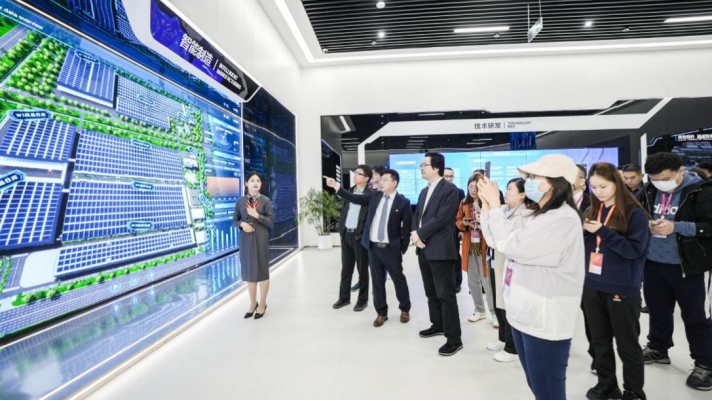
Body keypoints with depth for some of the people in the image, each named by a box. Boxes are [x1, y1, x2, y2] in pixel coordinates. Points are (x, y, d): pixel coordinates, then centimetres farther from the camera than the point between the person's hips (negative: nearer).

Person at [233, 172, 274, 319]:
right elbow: (234, 221, 8)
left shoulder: (265, 200, -2)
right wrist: (242, 224, -12)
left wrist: (257, 215, -17)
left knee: (262, 270, 4)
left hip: (261, 238, -2)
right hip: (246, 239, 2)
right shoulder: (240, 201, 4)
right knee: (249, 271, 10)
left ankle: (262, 304, 19)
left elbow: (271, 222, -4)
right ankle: (253, 303, 26)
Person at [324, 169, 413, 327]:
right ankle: (381, 313, 26)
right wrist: (336, 187, -9)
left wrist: (403, 248, -6)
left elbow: (407, 227, -5)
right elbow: (354, 198, 0)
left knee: (399, 280, 11)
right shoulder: (374, 196, 6)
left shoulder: (403, 202, -7)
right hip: (373, 247, 4)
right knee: (377, 281, 11)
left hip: (391, 248, -4)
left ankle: (405, 309, 32)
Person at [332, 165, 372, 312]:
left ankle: (362, 300, 21)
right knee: (346, 269, 15)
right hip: (346, 234, 6)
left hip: (360, 236, -6)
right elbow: (344, 210, 14)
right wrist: (341, 229, 8)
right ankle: (344, 297, 28)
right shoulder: (350, 191, 11)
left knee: (362, 270, 8)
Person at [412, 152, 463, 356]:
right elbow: (417, 215, 15)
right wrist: (415, 233, -5)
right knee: (431, 292, 19)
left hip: (439, 249, -8)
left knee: (445, 295, -2)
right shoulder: (424, 191, 17)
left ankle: (454, 339, 8)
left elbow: (442, 218, -20)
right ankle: (438, 325, 35)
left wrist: (420, 234, -14)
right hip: (423, 248, 9)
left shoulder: (450, 189, -11)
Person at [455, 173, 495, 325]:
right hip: (469, 246, 5)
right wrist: (465, 223, -9)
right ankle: (479, 311, 28)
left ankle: (495, 313, 16)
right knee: (472, 281, 12)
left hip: (484, 246, -5)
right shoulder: (464, 203, 5)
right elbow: (458, 222, 11)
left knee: (487, 281, -1)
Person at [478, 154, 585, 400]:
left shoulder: (563, 220, -19)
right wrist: (486, 204, 0)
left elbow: (511, 245, -24)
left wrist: (495, 204, -15)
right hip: (524, 314, 9)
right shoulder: (535, 216, 10)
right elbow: (496, 241, 9)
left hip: (545, 321, -9)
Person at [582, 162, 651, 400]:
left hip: (622, 289, -5)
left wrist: (603, 231, -21)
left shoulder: (635, 213, -9)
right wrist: (582, 233, -7)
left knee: (627, 345, 10)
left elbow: (635, 249, -16)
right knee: (600, 341, 17)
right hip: (593, 286, 5)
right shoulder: (591, 212, 6)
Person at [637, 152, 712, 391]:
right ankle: (658, 349, 38)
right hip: (653, 263, 5)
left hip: (690, 267, -5)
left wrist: (676, 227, -26)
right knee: (658, 311, 19)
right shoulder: (648, 191, 3)